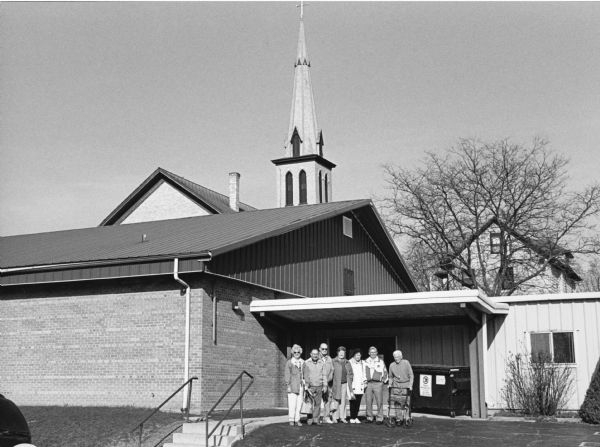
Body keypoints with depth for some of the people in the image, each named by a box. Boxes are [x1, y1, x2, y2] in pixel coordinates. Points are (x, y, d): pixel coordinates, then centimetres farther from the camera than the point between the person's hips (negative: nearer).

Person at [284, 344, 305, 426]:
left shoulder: (303, 363, 12)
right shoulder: (289, 362, 3)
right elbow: (287, 374, 0)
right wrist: (288, 385, -6)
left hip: (301, 386, 3)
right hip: (292, 386, -3)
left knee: (299, 404, 2)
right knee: (292, 404, -6)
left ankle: (297, 420, 8)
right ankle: (291, 420, 2)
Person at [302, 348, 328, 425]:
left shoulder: (321, 363, 8)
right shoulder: (306, 363, -1)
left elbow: (324, 375, 9)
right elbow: (305, 375, -2)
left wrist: (325, 386, 3)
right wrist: (306, 386, -7)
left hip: (319, 387, 3)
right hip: (310, 387, -3)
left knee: (318, 403, 2)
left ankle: (316, 419, 9)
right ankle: (309, 419, 0)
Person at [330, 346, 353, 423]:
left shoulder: (347, 363, 11)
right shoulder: (333, 362, -3)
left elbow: (350, 373, 17)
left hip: (344, 383, 4)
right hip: (335, 384, -4)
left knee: (343, 401, 6)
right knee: (336, 400, -5)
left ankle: (342, 417, 13)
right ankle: (334, 417, 2)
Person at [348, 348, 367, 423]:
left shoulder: (362, 363, 14)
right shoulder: (350, 363, -1)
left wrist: (365, 380, 4)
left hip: (360, 386, 4)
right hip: (352, 386, -4)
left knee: (358, 402, 3)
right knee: (353, 402, -7)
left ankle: (356, 417, 10)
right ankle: (352, 418, 0)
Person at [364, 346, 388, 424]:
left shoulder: (380, 362, 7)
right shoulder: (366, 362, 12)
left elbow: (385, 373, 13)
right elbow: (363, 373, 18)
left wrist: (383, 380, 5)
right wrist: (364, 381, 9)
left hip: (378, 384, -2)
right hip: (368, 384, 2)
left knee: (379, 402, -6)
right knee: (368, 402, 1)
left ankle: (380, 418, -2)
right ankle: (369, 417, 9)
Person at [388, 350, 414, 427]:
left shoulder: (406, 363, -4)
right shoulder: (392, 365, 5)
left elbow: (411, 375, -2)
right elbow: (391, 377, 19)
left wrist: (410, 385, -9)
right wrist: (390, 383, 5)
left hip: (405, 385, -2)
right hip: (396, 386, 2)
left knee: (404, 403, -4)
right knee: (396, 403, -4)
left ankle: (406, 418, 10)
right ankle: (398, 419, 5)